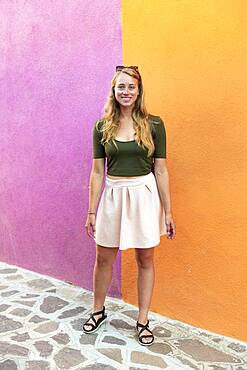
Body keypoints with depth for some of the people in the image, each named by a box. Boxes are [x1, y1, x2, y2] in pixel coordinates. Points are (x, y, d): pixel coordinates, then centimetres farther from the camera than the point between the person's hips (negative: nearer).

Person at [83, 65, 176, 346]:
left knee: (145, 260, 10)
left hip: (144, 195, -1)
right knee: (103, 259, 13)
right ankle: (98, 310, 38)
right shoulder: (102, 126, 1)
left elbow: (161, 170, -2)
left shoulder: (153, 124, -4)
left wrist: (168, 212, -2)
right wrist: (92, 211, 2)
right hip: (113, 196, 2)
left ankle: (143, 320, 28)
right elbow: (97, 171, 2)